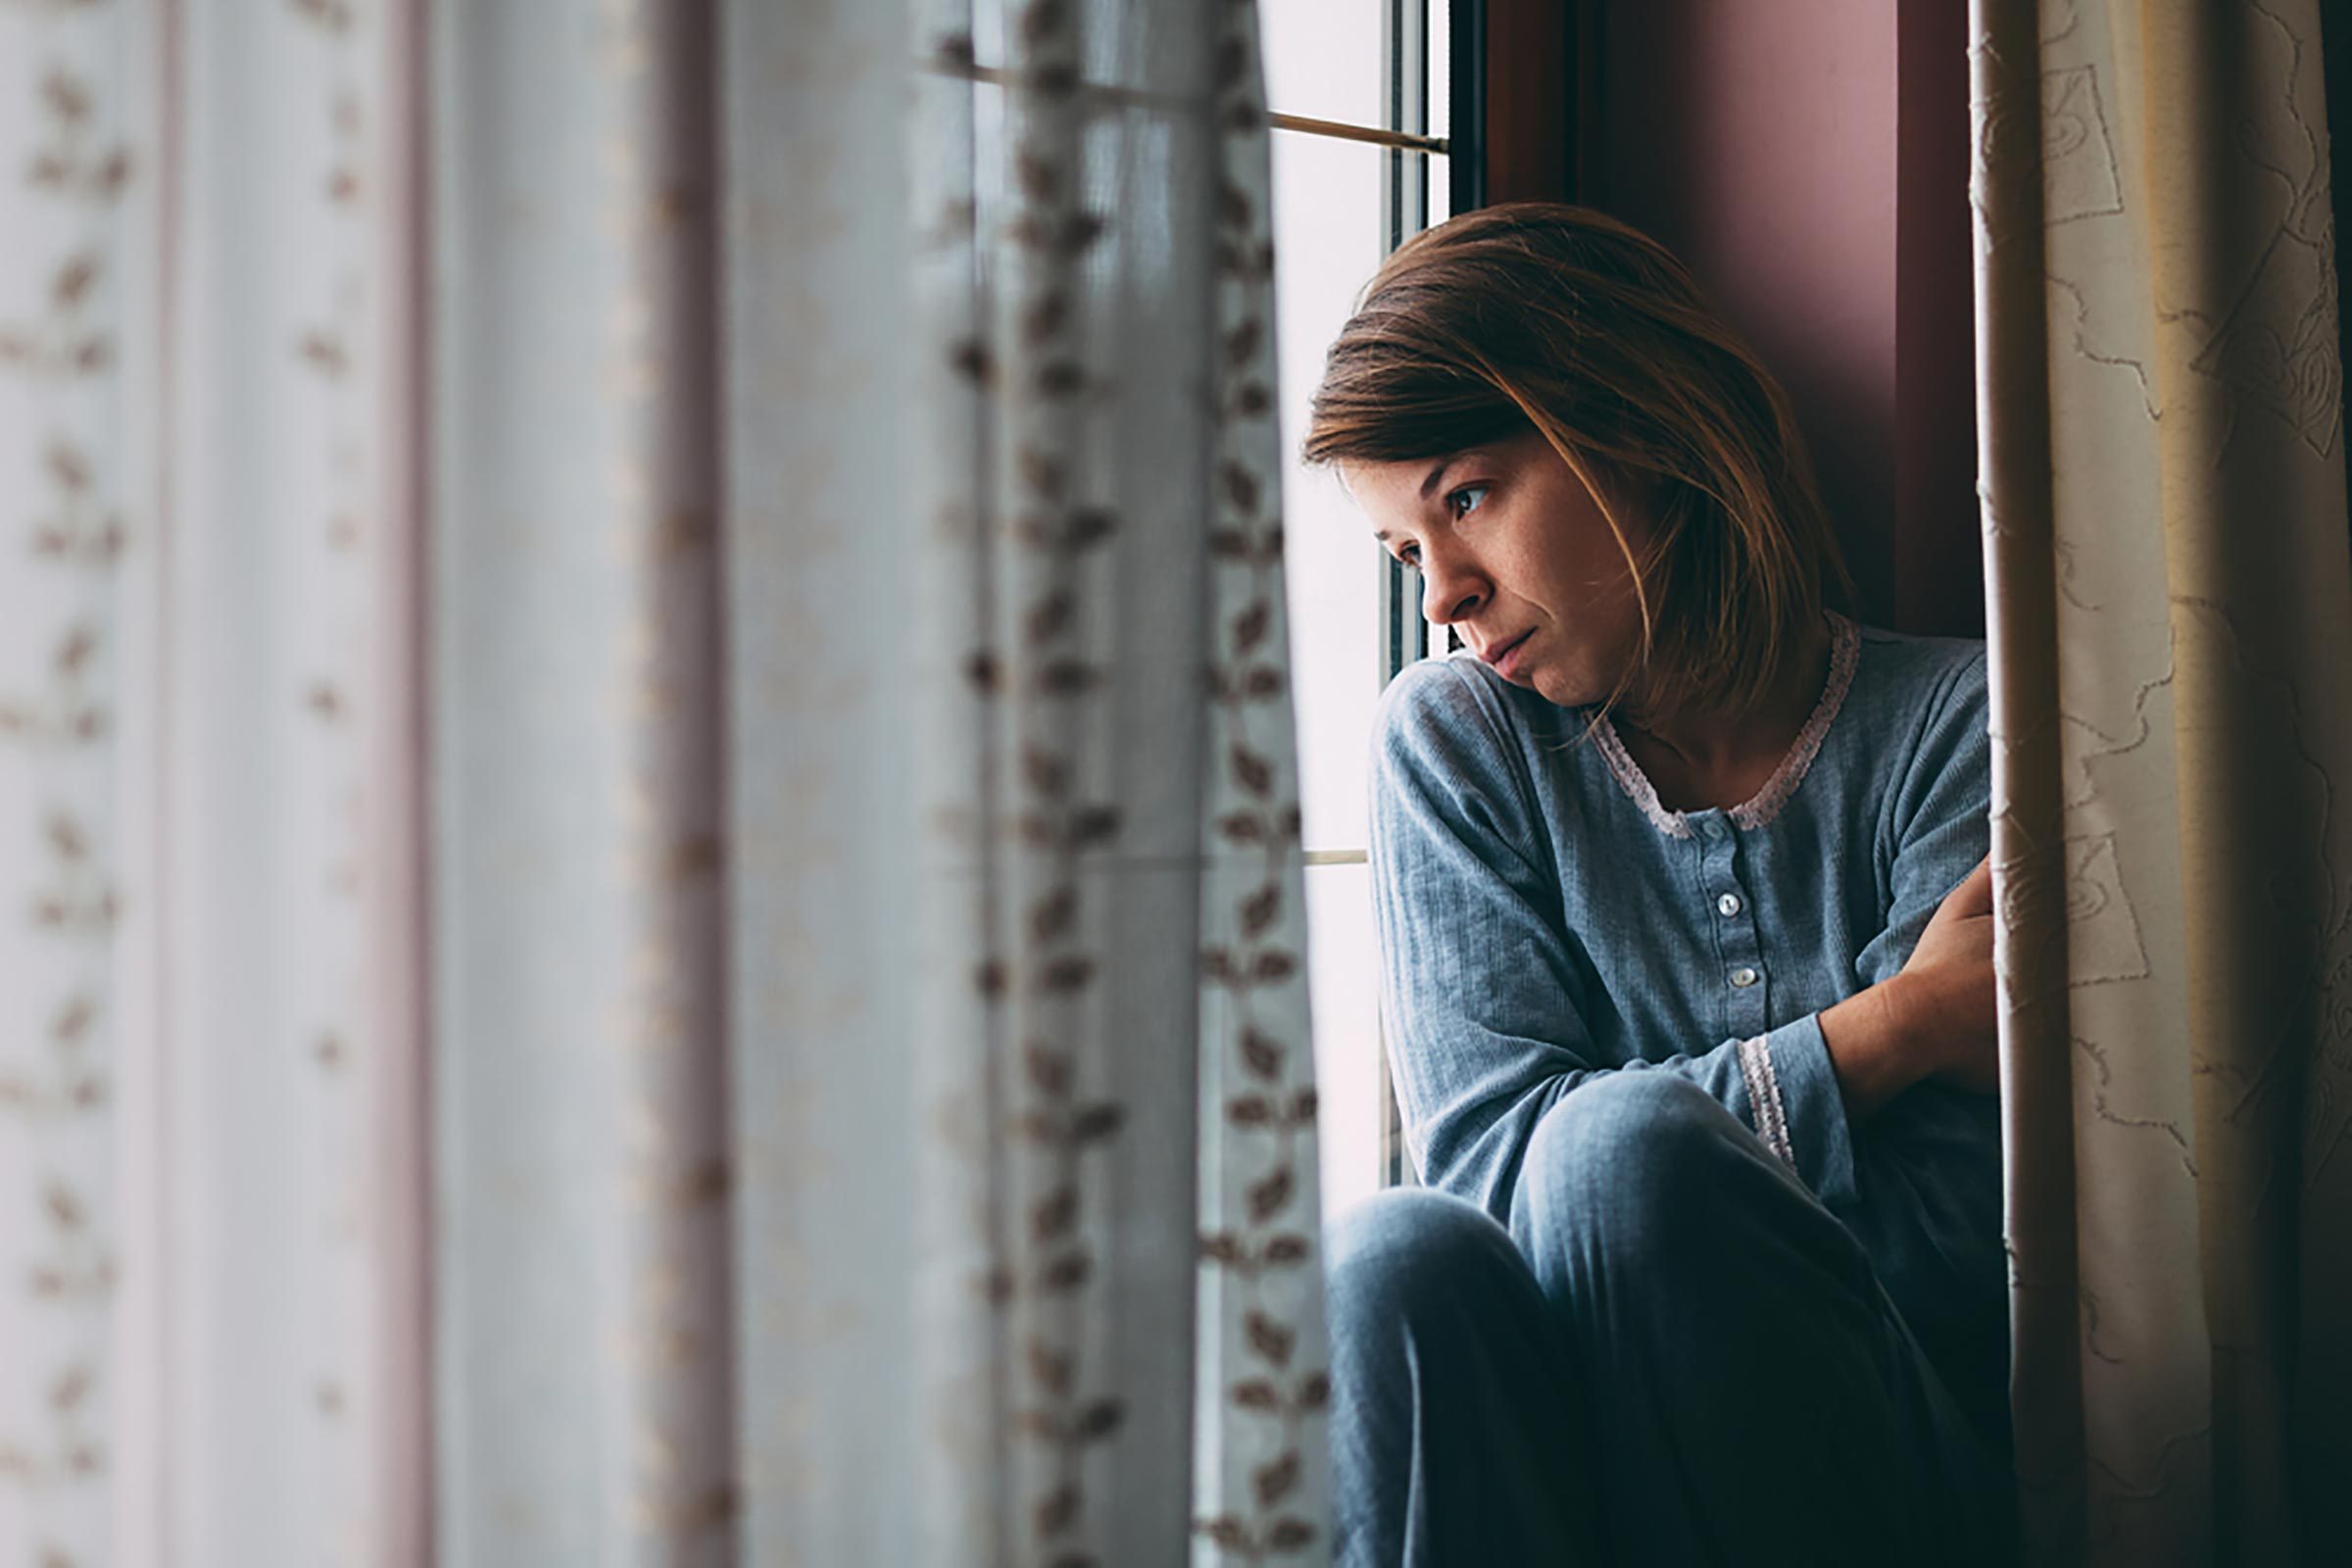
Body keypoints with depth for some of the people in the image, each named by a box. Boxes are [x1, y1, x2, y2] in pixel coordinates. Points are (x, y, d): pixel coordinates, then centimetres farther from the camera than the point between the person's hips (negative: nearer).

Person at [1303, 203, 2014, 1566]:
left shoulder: (1956, 722, -2)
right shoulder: (1454, 741, 6)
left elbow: (1951, 1251, -10)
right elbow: (1486, 1156, -6)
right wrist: (1890, 1030, -10)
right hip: (1571, 1450, 2)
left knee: (1621, 1144, -30)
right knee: (1390, 1262, -30)